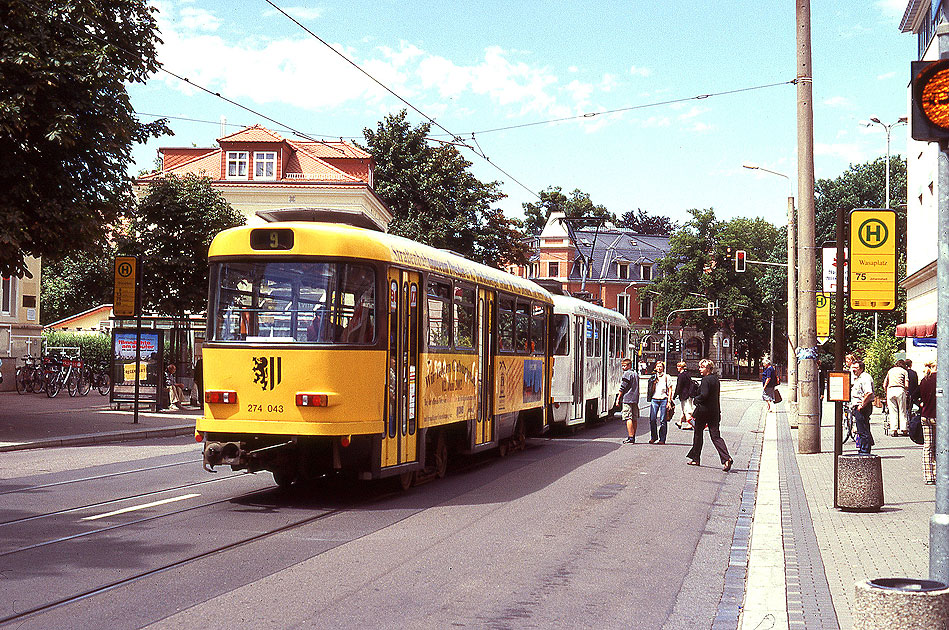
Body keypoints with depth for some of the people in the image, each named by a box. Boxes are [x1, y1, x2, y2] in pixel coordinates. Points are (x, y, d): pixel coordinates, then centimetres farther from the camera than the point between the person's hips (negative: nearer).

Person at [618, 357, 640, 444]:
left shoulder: (627, 373, -10)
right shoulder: (636, 373, 18)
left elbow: (622, 388, -11)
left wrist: (618, 398, -5)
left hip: (627, 399, -9)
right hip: (635, 399, 9)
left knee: (628, 418, -11)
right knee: (634, 419, 12)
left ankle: (630, 438, -17)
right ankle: (633, 437, 19)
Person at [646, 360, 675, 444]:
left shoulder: (667, 377, 4)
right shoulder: (653, 377, 14)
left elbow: (670, 390, 2)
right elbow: (649, 389, 23)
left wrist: (669, 401, -5)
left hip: (664, 399, -3)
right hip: (654, 399, 3)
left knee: (663, 421, -3)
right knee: (652, 419, -5)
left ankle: (662, 439, 2)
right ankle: (653, 437, 11)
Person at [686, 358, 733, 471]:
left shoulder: (706, 379, -14)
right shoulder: (716, 378, 12)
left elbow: (704, 395, -23)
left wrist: (696, 399, -5)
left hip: (703, 410, -7)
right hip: (715, 410, 7)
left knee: (698, 434, 10)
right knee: (716, 436, 2)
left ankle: (695, 458, 20)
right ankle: (726, 458, -14)